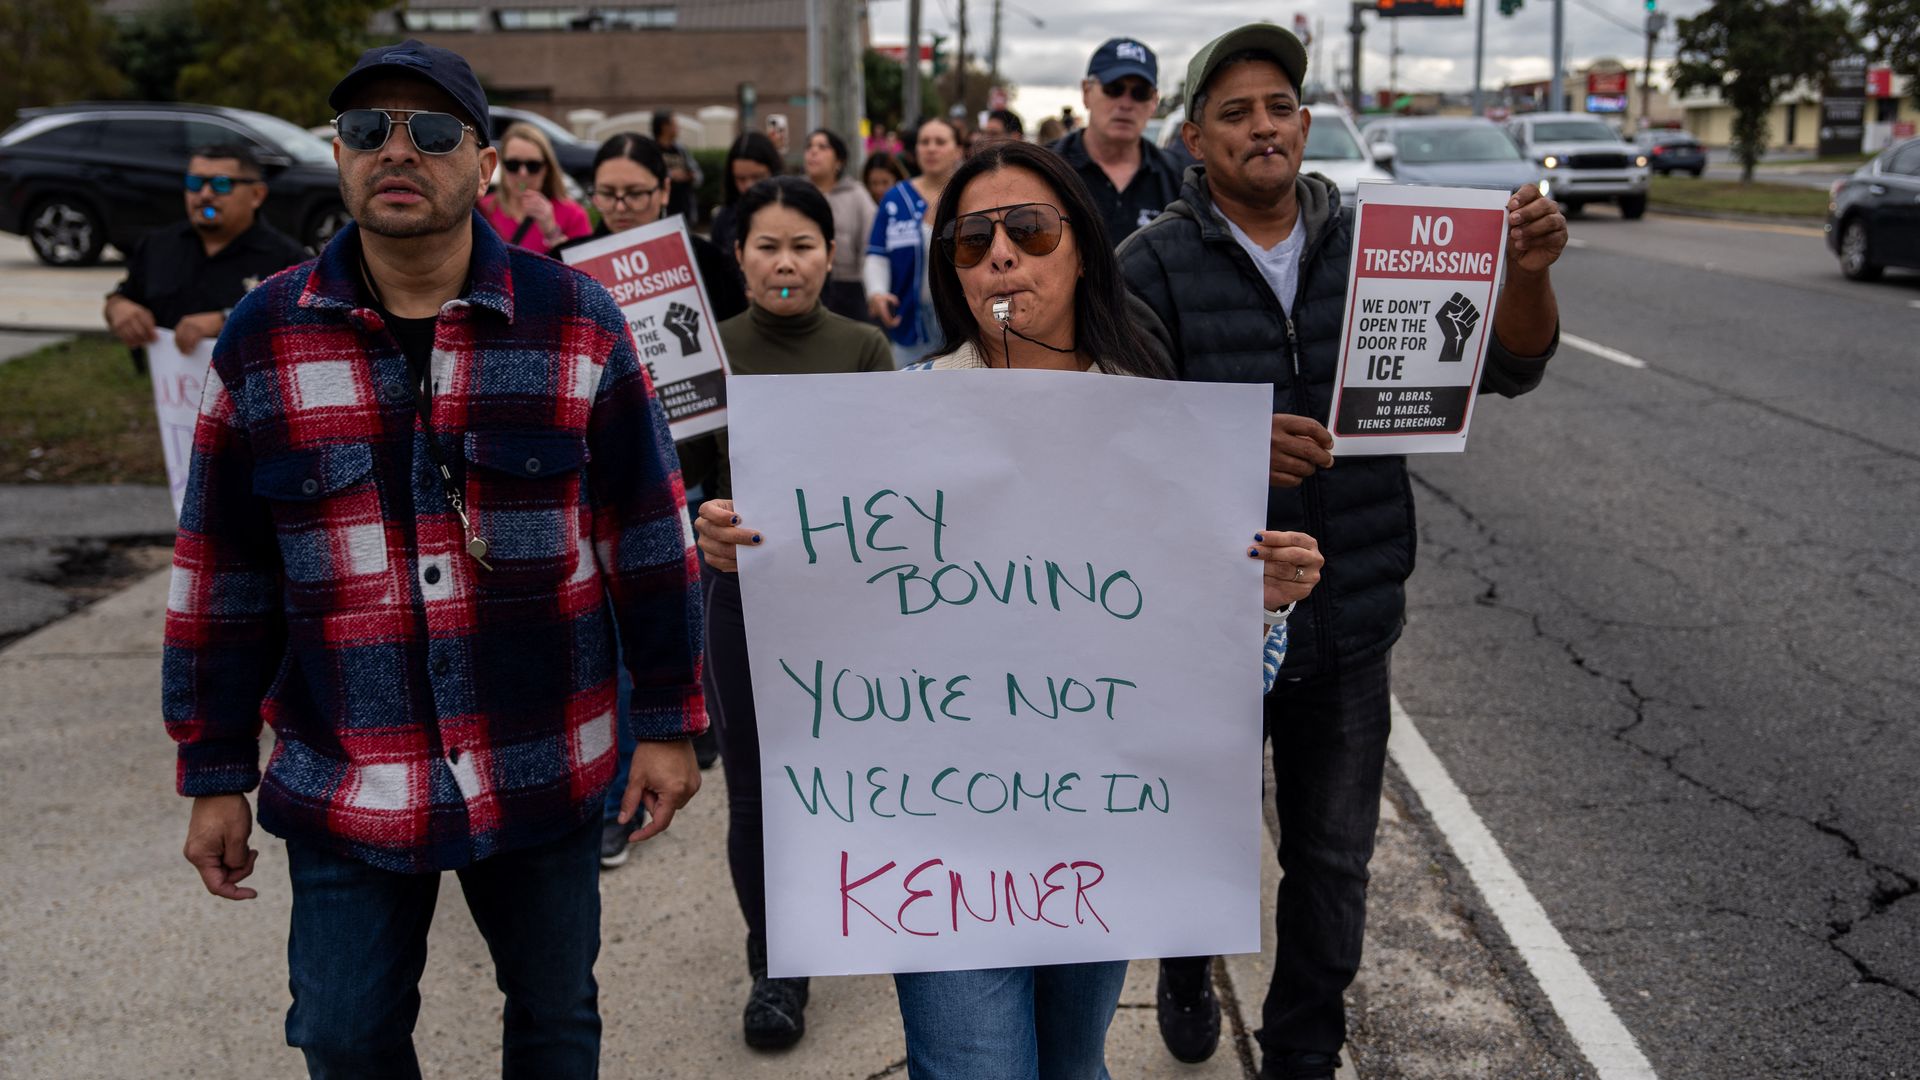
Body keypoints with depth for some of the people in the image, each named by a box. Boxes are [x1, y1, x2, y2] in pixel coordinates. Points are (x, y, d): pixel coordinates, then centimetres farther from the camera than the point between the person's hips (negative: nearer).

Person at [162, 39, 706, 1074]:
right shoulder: (262, 339, -2)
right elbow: (222, 578, 3)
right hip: (344, 785, 1)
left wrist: (668, 720, -1)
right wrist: (216, 773, 5)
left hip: (548, 768, 0)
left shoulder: (576, 321, -5)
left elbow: (646, 537, -1)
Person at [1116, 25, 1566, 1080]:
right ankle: (1187, 972, 50)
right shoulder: (1156, 262, -8)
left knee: (1333, 862, 14)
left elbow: (1500, 367, 0)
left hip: (1349, 624, 3)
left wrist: (1527, 274, -20)